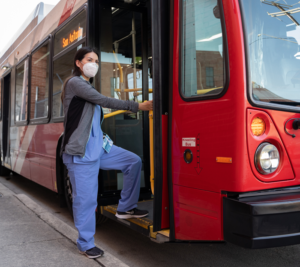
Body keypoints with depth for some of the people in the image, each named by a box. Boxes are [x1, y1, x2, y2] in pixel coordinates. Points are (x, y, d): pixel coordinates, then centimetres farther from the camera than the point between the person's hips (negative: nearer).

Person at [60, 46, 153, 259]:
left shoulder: (89, 87, 20)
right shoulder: (74, 83, -8)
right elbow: (104, 101, -17)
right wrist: (137, 106, -15)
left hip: (99, 146, 9)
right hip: (82, 152, -9)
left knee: (134, 161, 6)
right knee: (85, 198, -3)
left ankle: (125, 208, 16)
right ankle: (86, 244, 14)